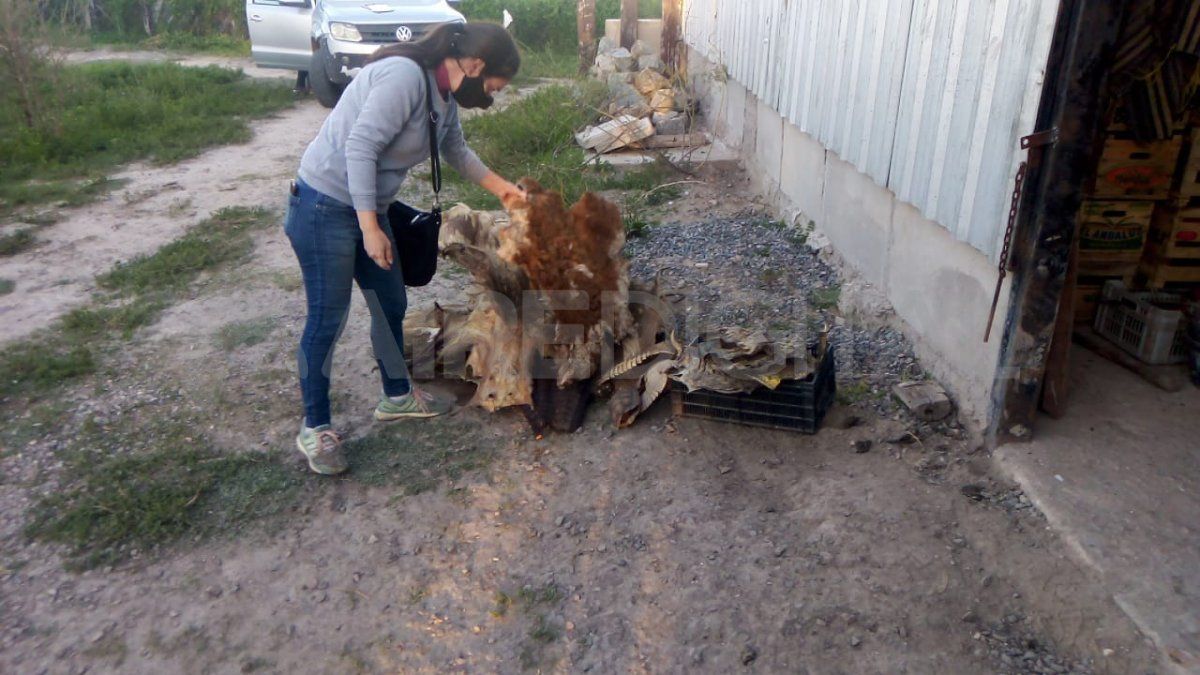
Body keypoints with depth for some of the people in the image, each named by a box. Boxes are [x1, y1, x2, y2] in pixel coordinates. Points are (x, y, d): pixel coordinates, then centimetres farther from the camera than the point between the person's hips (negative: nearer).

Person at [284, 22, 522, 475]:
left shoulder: (445, 96, 6)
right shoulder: (405, 76, -23)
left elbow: (457, 151, 25)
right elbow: (359, 148, -27)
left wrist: (499, 187, 27)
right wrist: (370, 229, -27)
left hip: (368, 208, 9)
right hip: (324, 207, -9)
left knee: (391, 305, 16)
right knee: (328, 319, -1)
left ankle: (397, 396, 36)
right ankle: (314, 428, 15)